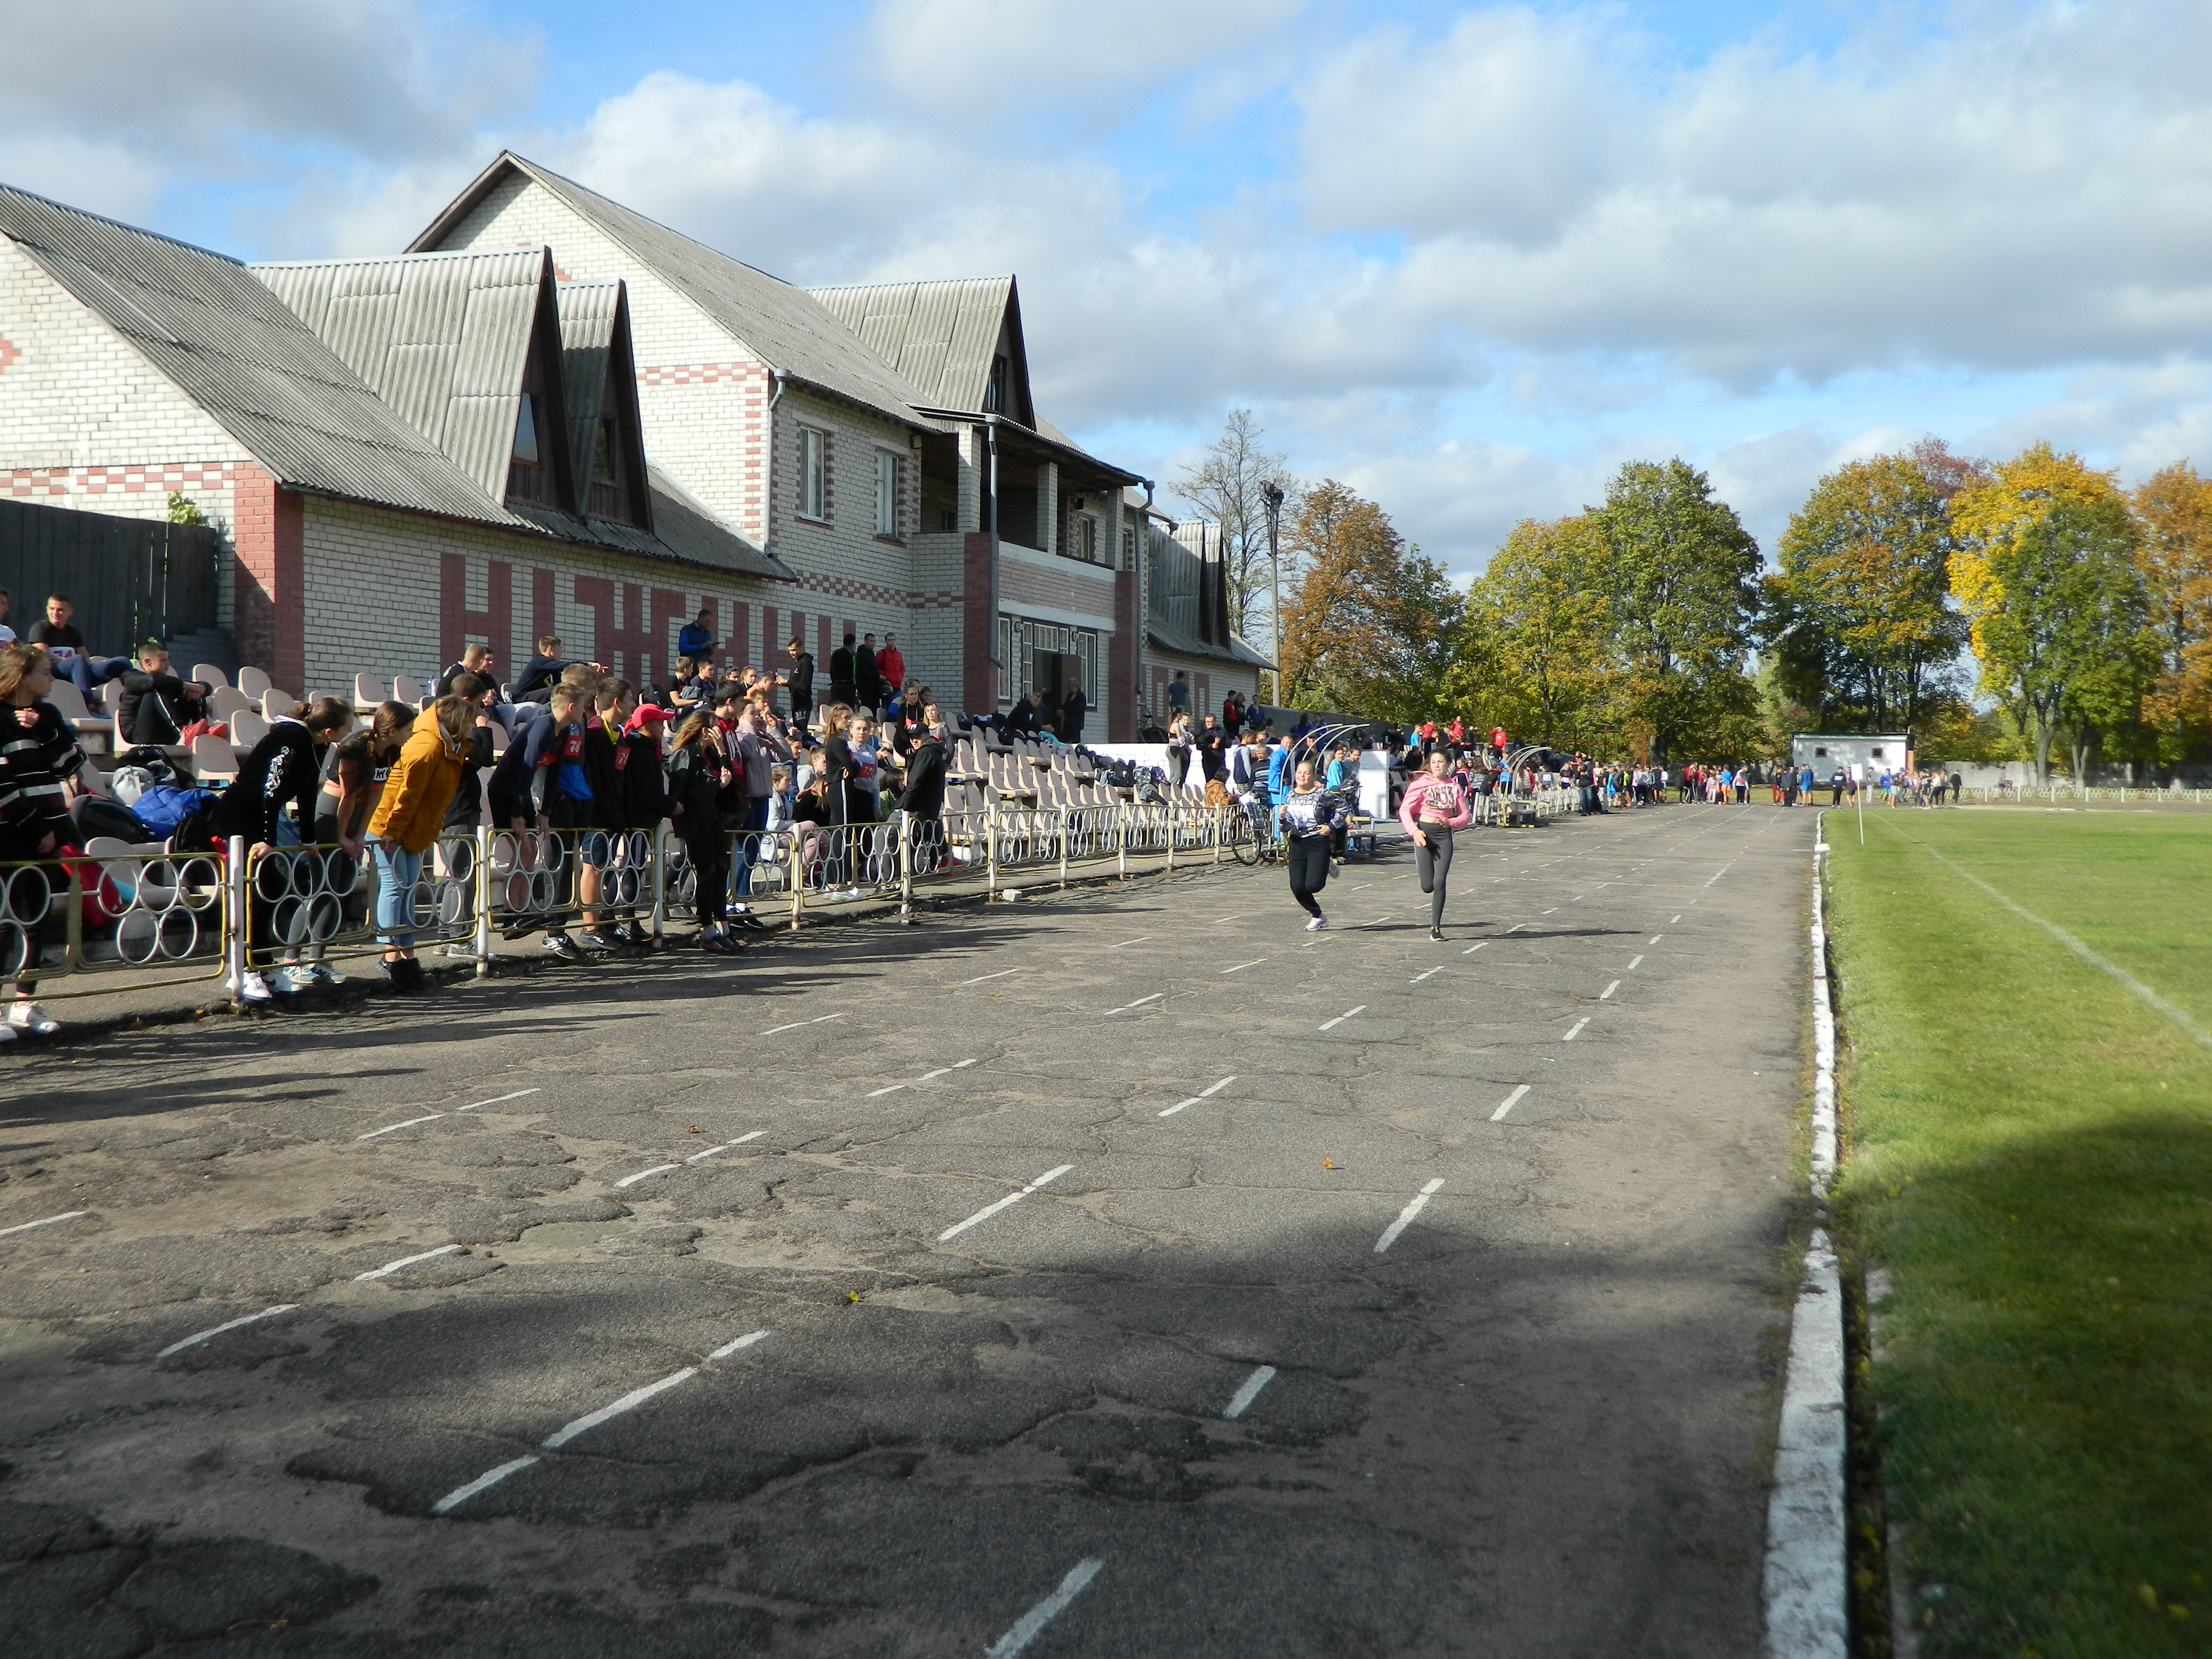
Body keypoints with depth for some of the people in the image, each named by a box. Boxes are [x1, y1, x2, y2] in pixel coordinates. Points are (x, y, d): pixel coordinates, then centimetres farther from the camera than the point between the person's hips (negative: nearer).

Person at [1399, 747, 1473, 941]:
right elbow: (1405, 809, -3)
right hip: (1424, 834, -1)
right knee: (1427, 886, -4)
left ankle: (1436, 927, -3)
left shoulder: (1454, 787, 5)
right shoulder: (1421, 784, -2)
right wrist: (1413, 830, -16)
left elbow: (1466, 816, 8)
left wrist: (1451, 822, -12)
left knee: (1439, 882, -10)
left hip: (1444, 835, 1)